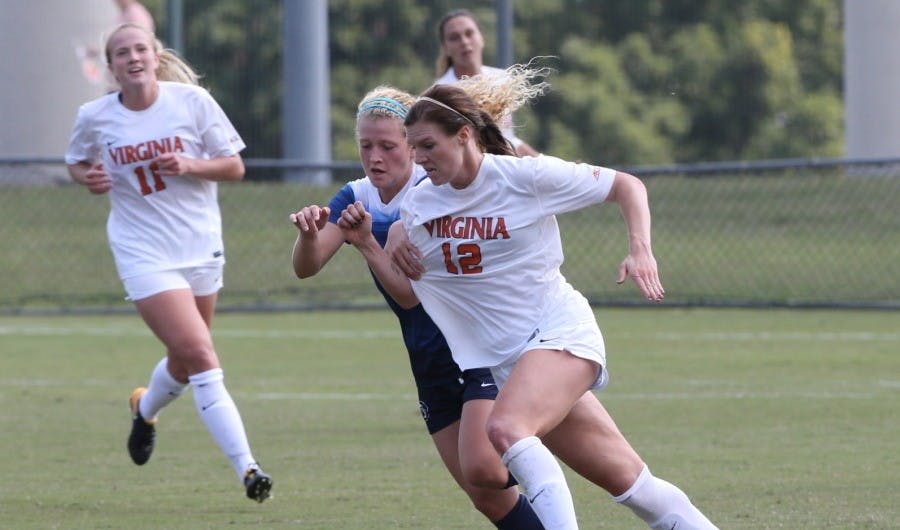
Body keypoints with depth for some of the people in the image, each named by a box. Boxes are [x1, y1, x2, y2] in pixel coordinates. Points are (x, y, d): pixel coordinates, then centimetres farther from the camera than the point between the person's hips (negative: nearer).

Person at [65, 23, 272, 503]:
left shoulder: (192, 101, -6)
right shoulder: (95, 117, -4)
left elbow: (234, 167, -2)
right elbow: (76, 162, 15)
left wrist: (190, 165, -20)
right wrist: (86, 177, -8)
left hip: (201, 247, 3)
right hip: (144, 252, -3)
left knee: (186, 363, 16)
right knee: (199, 356, -17)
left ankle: (145, 409, 51)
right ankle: (246, 468, -19)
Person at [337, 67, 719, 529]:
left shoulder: (527, 176, -10)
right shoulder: (419, 205, 4)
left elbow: (626, 185, -2)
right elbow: (409, 293, 10)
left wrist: (641, 250, -16)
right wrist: (367, 245, -4)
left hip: (560, 333, -5)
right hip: (507, 360, 5)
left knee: (505, 428, -33)